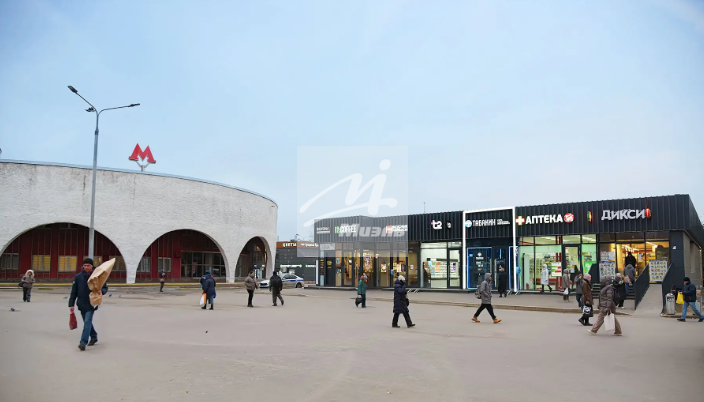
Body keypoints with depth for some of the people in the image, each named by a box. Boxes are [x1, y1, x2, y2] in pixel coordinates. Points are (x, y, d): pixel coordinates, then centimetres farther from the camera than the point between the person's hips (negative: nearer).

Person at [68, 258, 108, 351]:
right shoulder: (78, 277, 0)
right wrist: (71, 304, 1)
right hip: (81, 304, 4)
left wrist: (101, 291, -20)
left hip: (91, 304, -4)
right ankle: (94, 337, 35)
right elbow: (74, 291, 4)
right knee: (87, 322, 16)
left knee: (87, 322, -14)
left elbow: (105, 288, 4)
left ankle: (83, 342, -16)